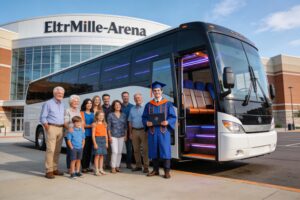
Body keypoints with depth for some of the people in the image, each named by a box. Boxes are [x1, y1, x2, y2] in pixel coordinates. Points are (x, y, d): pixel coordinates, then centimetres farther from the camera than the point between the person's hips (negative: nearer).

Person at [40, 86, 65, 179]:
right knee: (50, 149, -10)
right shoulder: (48, 103, 1)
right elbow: (42, 117, -3)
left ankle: (55, 169, 17)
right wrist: (46, 125, -15)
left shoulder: (63, 105, 19)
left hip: (61, 128, 6)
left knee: (57, 150, 8)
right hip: (51, 128, -6)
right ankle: (49, 171, -5)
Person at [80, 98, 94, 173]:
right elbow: (82, 124, -8)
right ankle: (83, 167, 3)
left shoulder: (92, 114, 16)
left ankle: (87, 166, 16)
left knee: (89, 150, 7)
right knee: (84, 150, -5)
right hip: (84, 134, -5)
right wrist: (90, 125, -22)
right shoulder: (82, 113, -1)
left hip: (91, 134, 6)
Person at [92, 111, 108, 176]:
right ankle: (96, 170, 5)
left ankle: (101, 169, 19)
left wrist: (106, 142, 8)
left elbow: (106, 134, 13)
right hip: (97, 139, -5)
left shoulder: (104, 124, 11)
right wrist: (95, 143, -13)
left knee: (101, 155, 9)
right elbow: (93, 135, -7)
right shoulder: (95, 124, -3)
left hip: (103, 139, 5)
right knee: (97, 155, -4)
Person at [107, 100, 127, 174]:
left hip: (121, 136, 3)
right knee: (115, 152, -10)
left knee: (120, 152, 5)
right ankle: (113, 167, 3)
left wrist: (125, 135, 6)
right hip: (113, 136, -3)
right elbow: (108, 126, -1)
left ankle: (117, 166, 17)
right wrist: (109, 136, -6)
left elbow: (125, 126, 11)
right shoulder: (110, 115, 0)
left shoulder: (123, 115, 9)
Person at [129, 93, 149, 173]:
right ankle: (138, 166, 22)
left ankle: (146, 167, 6)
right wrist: (130, 133, 9)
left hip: (143, 130, -4)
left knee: (145, 149, -3)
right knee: (136, 149, 10)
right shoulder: (132, 109, 13)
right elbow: (130, 122, 14)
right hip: (134, 131, 5)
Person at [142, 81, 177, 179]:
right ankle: (155, 170, 20)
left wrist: (167, 122, -19)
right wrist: (146, 122, -11)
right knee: (154, 150, 7)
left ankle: (167, 171, 6)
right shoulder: (148, 105, 12)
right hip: (152, 130, 3)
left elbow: (173, 117, 1)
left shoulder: (168, 104, 5)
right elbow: (144, 117, 11)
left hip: (164, 130, -2)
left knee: (165, 150, -2)